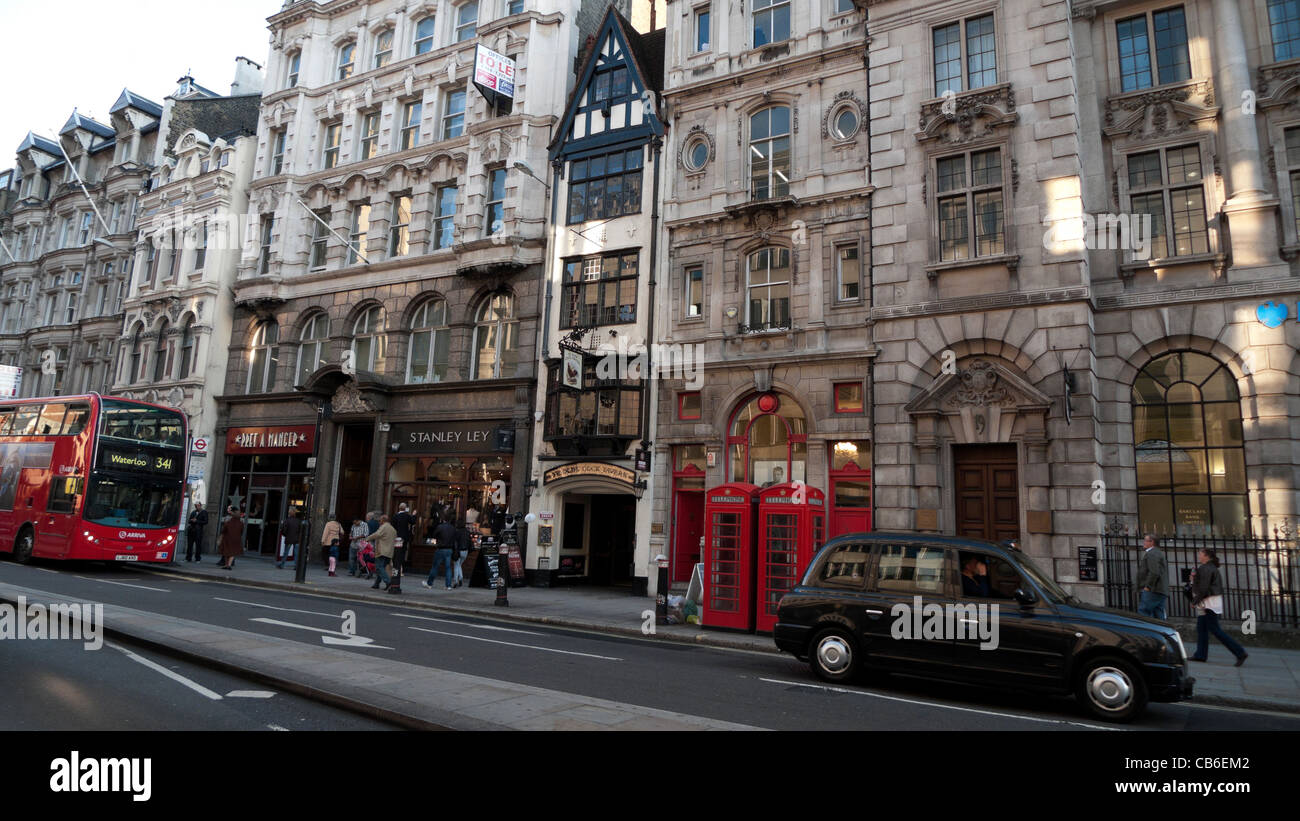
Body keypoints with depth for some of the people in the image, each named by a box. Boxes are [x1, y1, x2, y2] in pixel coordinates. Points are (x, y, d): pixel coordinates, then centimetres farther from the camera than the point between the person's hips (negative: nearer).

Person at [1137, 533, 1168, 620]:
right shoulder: (1159, 553, 26)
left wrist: (1147, 586, -18)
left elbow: (1154, 572, -21)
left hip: (1153, 591, -11)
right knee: (1159, 617, 7)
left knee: (1142, 612, -14)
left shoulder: (1151, 554, -9)